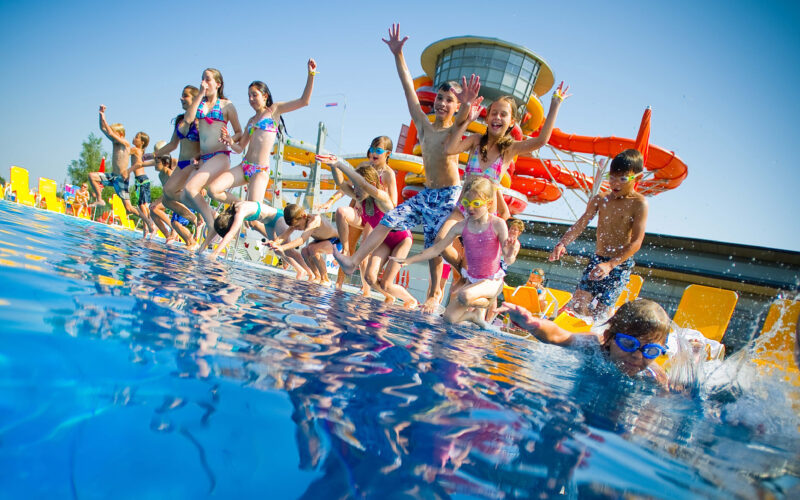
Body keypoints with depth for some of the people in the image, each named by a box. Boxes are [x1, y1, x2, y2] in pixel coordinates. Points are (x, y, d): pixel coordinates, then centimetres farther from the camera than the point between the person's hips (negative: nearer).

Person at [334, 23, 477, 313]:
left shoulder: (455, 130, -8)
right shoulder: (423, 124, 5)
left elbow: (461, 120, -33)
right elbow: (409, 90, 0)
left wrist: (468, 104, -56)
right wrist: (398, 55, -5)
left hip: (449, 195, -5)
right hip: (426, 194, 5)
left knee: (434, 244, -2)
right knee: (389, 220, -6)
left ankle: (434, 294, 14)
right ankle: (353, 261, -3)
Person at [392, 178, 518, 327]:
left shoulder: (497, 224, -13)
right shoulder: (461, 226, -4)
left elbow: (509, 260, -13)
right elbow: (437, 249, 2)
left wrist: (509, 255, -38)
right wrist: (409, 260, -2)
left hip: (492, 281, -4)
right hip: (472, 280, 4)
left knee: (464, 296, -35)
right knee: (449, 317, -11)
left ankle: (486, 304, 1)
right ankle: (475, 315, 21)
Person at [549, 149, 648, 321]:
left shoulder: (639, 203, -10)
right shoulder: (600, 200, 5)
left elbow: (636, 242, -17)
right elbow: (580, 224, 0)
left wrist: (610, 264, -29)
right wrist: (562, 244, -20)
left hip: (620, 264, -5)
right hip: (597, 259, 5)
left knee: (600, 310, -8)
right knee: (578, 303, 1)